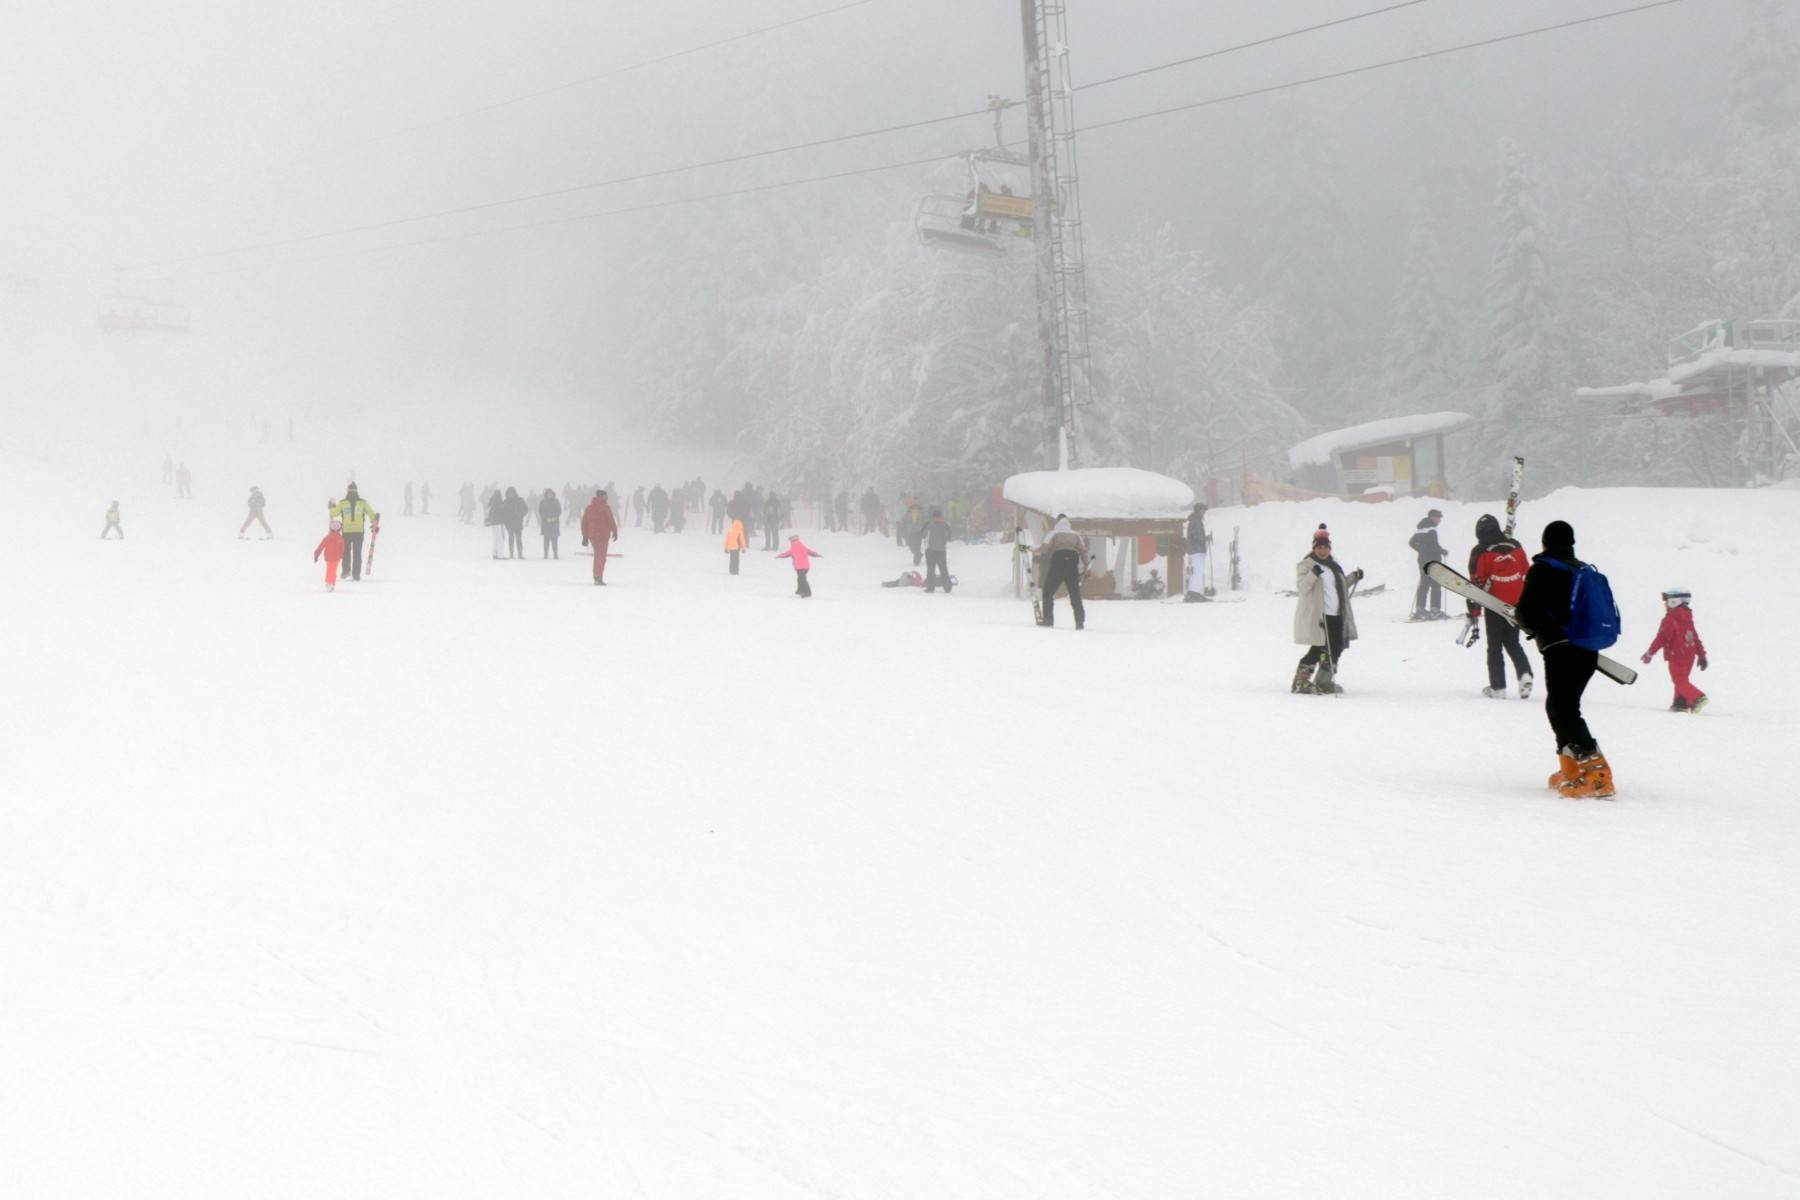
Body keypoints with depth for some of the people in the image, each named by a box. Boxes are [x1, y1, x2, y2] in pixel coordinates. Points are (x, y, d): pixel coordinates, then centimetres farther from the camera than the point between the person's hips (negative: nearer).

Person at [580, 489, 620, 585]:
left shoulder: (589, 507, 9)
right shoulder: (605, 507, -9)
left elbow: (584, 522, 11)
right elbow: (611, 521, -12)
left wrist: (585, 537, 16)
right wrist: (615, 532, -1)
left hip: (592, 535, 6)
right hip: (603, 535, -6)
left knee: (597, 555, 19)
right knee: (601, 556, -3)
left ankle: (596, 577, 23)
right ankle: (598, 578, -12)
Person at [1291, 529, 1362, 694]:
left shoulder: (1334, 565, 20)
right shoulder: (1305, 565, -2)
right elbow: (1301, 587, -14)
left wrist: (1353, 578, 16)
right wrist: (1313, 574, -29)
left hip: (1336, 615, 7)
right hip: (1317, 616, -7)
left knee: (1337, 648, 7)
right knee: (1319, 649, -10)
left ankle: (1324, 681, 21)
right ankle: (1301, 681, 1)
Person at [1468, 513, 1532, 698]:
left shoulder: (1480, 553, -8)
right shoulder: (1515, 547, 6)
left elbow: (1476, 583, -9)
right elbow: (1528, 575, 13)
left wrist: (1474, 611, -5)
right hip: (1517, 605, 4)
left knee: (1495, 646, 7)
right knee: (1513, 643, 19)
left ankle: (1498, 687, 6)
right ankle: (1525, 674, -2)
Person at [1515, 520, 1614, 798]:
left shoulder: (1542, 569, -5)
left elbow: (1527, 611, -9)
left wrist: (1532, 626, 12)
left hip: (1561, 650, -8)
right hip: (1589, 653, 8)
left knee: (1564, 710, -9)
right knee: (1558, 705, 20)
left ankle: (1597, 774, -21)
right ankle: (1571, 771, 24)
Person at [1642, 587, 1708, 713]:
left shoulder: (1670, 619, -14)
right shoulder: (1688, 619, 13)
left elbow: (1661, 638, -18)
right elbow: (1696, 638, 16)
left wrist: (1650, 653, -11)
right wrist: (1701, 655, 21)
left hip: (1676, 656, -8)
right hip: (1690, 656, 8)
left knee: (1680, 681, -7)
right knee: (1682, 680, 19)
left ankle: (1698, 698, -23)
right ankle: (1681, 703, 18)